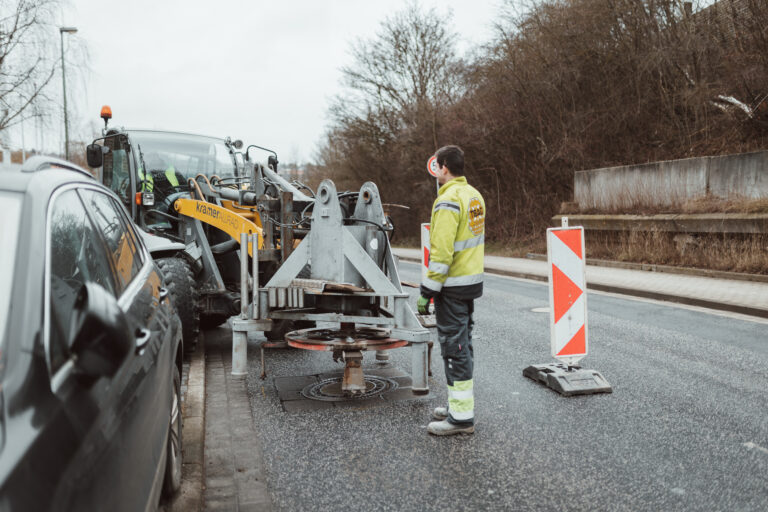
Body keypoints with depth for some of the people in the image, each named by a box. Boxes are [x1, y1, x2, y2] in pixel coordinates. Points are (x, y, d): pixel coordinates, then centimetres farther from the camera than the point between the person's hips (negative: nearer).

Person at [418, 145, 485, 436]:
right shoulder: (474, 195, 12)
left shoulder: (448, 201, -18)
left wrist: (427, 292, -18)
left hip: (453, 286, -10)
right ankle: (460, 405, 28)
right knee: (462, 343, 17)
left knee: (454, 346, -3)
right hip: (472, 281, 10)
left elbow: (442, 252, -23)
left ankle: (461, 417, 4)